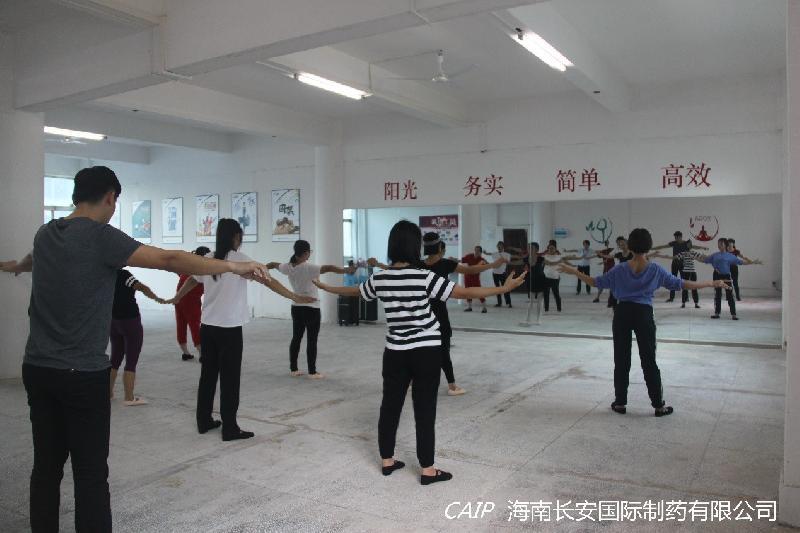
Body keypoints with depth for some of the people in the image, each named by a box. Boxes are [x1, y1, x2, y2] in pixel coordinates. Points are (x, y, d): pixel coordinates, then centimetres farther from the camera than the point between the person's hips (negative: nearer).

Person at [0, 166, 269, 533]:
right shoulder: (100, 236, -13)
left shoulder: (45, 234, 9)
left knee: (46, 466, 14)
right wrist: (234, 266, -16)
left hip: (37, 369, 7)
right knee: (90, 473, 0)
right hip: (82, 375, -7)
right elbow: (169, 260, -20)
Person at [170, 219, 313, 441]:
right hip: (229, 328, -6)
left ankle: (204, 421, 25)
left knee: (208, 374, 15)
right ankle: (230, 428, 6)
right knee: (229, 378, 1)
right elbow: (267, 281, -16)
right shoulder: (239, 259, -10)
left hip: (207, 326, 6)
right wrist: (295, 297, -16)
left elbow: (191, 281, 24)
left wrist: (176, 298, 43)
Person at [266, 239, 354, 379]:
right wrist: (346, 271, -42)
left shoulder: (288, 267, 0)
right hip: (311, 308, -7)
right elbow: (328, 268, -34)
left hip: (296, 307, 7)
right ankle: (312, 372, 4)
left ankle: (293, 369, 20)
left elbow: (273, 264, 19)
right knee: (312, 340, 0)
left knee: (296, 338, 14)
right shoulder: (309, 268, -20)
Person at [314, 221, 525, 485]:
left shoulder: (380, 279, -2)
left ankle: (387, 460, 27)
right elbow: (465, 292, -17)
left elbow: (352, 291, 16)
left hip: (395, 352, 4)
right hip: (426, 351, -4)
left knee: (390, 404, 14)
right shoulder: (424, 277, -15)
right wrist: (504, 288, -11)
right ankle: (428, 470, 12)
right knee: (424, 409, 3)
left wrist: (325, 287, 35)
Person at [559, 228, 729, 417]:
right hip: (643, 315, -1)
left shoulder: (620, 269, -2)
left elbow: (596, 282, 1)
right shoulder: (656, 269, -5)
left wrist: (575, 272, 13)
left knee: (621, 360, 8)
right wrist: (712, 283, 6)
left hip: (622, 314, 1)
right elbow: (681, 284, -2)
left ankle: (620, 403, 14)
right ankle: (659, 405, 12)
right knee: (649, 361, 6)